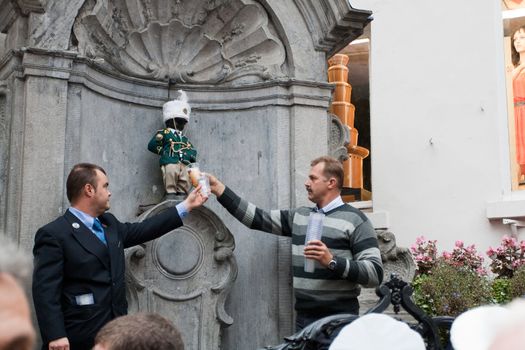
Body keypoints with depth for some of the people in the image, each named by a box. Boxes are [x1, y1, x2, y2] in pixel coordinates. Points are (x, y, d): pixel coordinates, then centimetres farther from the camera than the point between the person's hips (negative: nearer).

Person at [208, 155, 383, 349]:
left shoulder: (354, 219, -5)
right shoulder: (299, 216, 14)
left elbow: (375, 273, -12)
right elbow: (258, 218, 10)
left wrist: (332, 262, -22)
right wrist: (219, 188, 7)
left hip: (338, 322, -5)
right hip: (303, 319, 5)